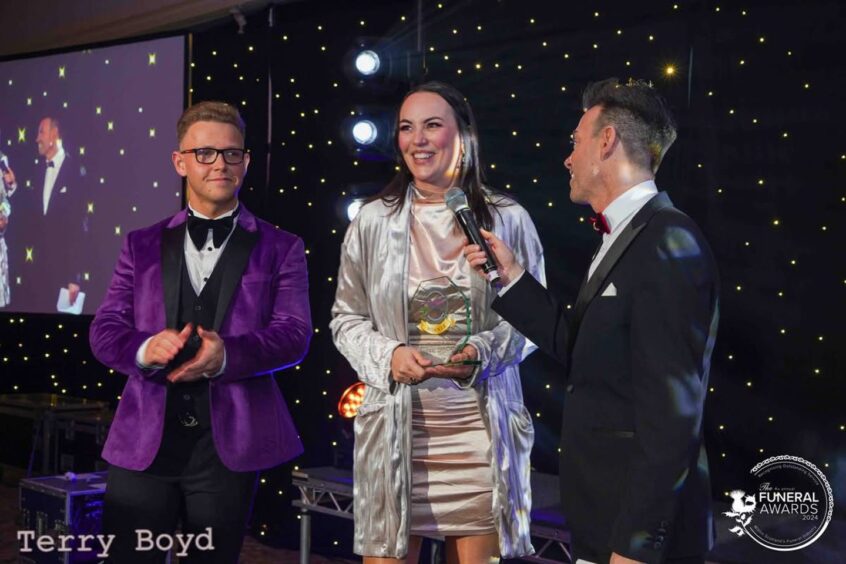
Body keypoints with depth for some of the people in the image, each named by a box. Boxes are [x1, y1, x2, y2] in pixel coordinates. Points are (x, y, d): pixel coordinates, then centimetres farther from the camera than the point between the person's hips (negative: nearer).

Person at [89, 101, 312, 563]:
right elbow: (104, 329, 6)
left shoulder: (280, 249, 6)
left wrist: (226, 355, -23)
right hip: (144, 438, 2)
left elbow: (294, 334, -4)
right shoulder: (142, 246, 12)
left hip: (230, 440, -1)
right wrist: (145, 348, -18)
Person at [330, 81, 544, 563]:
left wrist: (482, 353, -13)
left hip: (481, 425, 0)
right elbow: (346, 317, 8)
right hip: (396, 426, 1)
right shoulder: (373, 221, 3)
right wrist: (388, 356, -11)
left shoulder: (508, 220, 0)